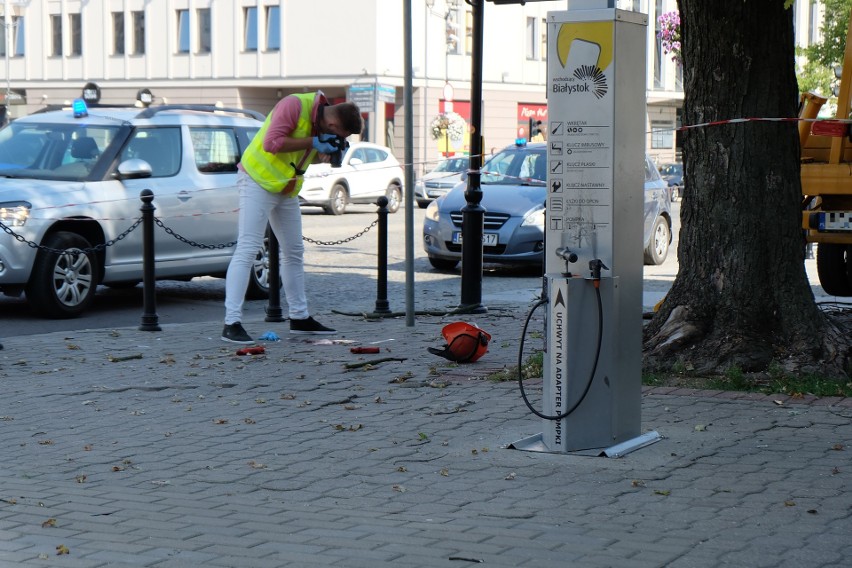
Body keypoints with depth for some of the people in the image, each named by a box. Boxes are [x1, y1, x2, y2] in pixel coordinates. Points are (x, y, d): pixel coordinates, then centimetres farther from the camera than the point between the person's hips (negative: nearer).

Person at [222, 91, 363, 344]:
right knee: (247, 250, -13)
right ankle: (231, 323, -16)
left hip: (286, 189, 9)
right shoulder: (295, 105, -21)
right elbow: (271, 143, -29)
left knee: (294, 252, 14)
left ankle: (300, 318, 26)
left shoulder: (322, 125, 6)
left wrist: (326, 152, -5)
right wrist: (313, 142, -23)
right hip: (258, 181, -9)